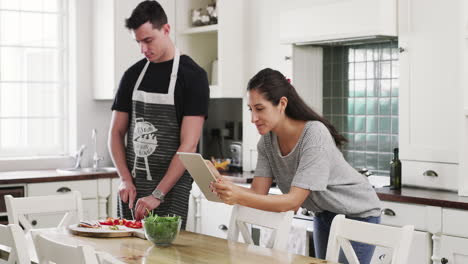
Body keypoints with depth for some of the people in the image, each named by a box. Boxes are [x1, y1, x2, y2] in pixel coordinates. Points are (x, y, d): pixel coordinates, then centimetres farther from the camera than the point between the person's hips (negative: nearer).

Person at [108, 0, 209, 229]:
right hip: (132, 186, 5)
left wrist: (158, 194, -19)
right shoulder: (133, 75, 8)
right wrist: (125, 180, -3)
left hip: (171, 188, -4)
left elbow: (188, 144, -14)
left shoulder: (192, 75, -7)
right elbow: (116, 132, 12)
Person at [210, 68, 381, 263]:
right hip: (324, 215, 7)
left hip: (357, 214, -6)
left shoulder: (314, 134, -31)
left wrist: (239, 197, -46)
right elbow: (258, 192, -14)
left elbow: (294, 201, -35)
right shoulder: (267, 140, -10)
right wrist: (220, 182, -32)